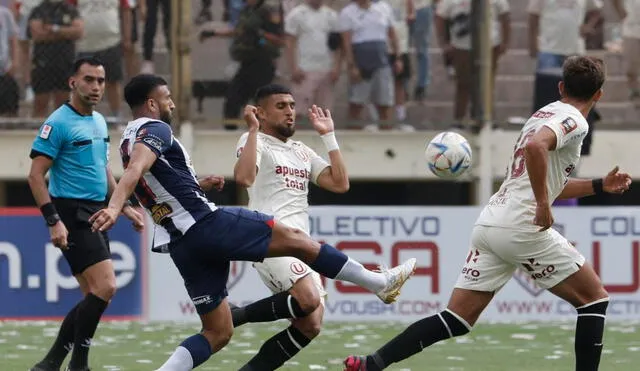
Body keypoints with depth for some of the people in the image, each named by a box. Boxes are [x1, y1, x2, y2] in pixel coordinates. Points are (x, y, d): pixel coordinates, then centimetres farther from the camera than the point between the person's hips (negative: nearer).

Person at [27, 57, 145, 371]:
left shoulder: (99, 122, 15)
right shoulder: (59, 123, -11)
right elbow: (36, 175, -13)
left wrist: (124, 207, 19)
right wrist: (53, 221, -21)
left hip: (96, 214, 9)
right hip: (73, 215, -9)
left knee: (94, 296, 7)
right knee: (105, 287, -18)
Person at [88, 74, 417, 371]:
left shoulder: (129, 141, 20)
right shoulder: (154, 129, -8)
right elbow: (135, 169, -28)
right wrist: (114, 208, -44)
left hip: (181, 245, 9)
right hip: (206, 222, -9)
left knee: (217, 332, 11)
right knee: (296, 239, 3)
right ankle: (381, 283, 9)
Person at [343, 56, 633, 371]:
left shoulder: (546, 113, 24)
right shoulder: (573, 121, -5)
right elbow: (535, 147, -27)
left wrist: (600, 186, 30)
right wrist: (543, 204, -22)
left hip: (489, 224, 8)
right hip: (522, 227, -8)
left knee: (458, 319, 4)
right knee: (594, 298, 8)